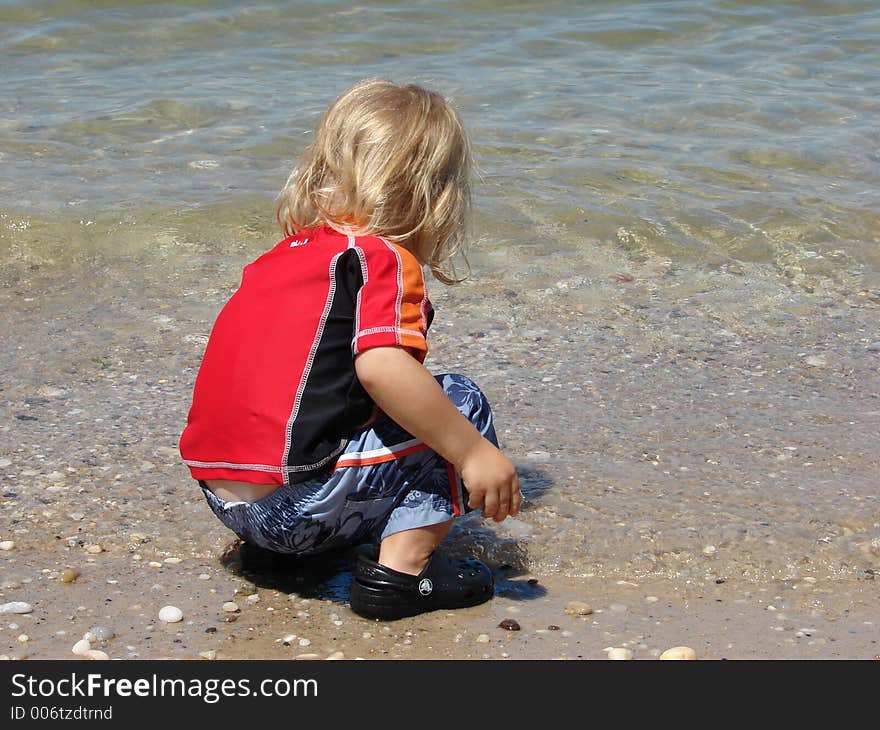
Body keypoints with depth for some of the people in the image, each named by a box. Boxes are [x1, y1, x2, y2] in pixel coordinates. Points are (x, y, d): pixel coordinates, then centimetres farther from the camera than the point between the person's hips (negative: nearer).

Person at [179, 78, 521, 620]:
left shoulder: (290, 251, 17)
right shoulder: (383, 258, -8)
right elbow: (381, 367, -26)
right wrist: (473, 453, -20)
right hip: (297, 507, -9)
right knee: (460, 403, 0)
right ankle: (402, 568, -9)